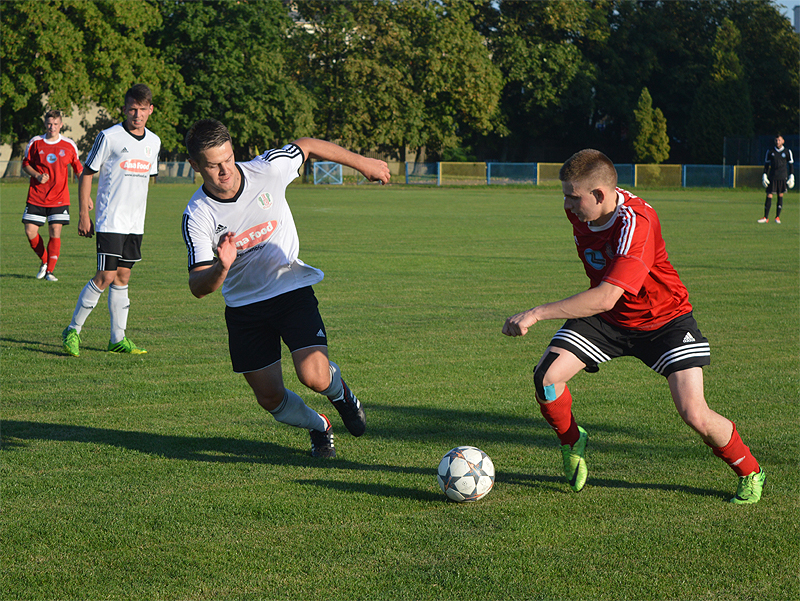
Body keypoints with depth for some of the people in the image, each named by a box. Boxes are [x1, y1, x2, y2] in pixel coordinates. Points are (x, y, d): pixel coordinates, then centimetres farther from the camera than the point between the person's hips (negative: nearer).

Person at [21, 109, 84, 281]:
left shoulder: (69, 145, 1)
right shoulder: (35, 143, 1)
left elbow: (79, 170, 11)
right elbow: (25, 164, 11)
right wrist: (37, 175, -10)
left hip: (59, 198, -1)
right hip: (36, 197, 1)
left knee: (55, 233, -9)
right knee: (30, 232, -5)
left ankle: (50, 271, 3)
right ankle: (44, 261, 20)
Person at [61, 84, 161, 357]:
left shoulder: (153, 142, 9)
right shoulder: (109, 137, -8)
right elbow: (86, 174, -4)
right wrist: (84, 215, -8)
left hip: (135, 222, 6)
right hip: (110, 221, -6)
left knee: (123, 278, 9)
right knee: (105, 277, -11)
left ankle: (118, 339, 13)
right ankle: (73, 330, 2)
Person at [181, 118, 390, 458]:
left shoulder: (268, 169, -16)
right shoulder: (197, 216, -18)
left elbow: (307, 147, 5)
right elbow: (198, 287, -21)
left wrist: (361, 162, 13)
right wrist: (221, 267, -43)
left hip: (293, 289, -1)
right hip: (244, 306, 1)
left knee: (315, 378, -18)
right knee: (270, 397, 3)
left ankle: (339, 392, 20)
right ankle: (318, 427, 36)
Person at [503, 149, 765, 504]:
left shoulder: (636, 222, -34)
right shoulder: (579, 210, -11)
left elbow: (606, 298, -41)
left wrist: (536, 314, -42)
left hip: (664, 320, -6)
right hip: (604, 318, 6)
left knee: (694, 415, -16)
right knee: (547, 377, -15)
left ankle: (750, 473, 12)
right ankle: (572, 442, 14)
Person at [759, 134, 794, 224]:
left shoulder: (787, 152, 6)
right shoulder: (770, 151, 8)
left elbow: (791, 164, 11)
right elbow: (766, 164, 13)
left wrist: (791, 176, 4)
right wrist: (764, 175, 5)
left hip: (783, 178, -1)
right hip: (772, 177, 1)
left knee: (780, 196, 0)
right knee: (769, 196, -5)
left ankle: (777, 217, 7)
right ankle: (766, 217, -3)